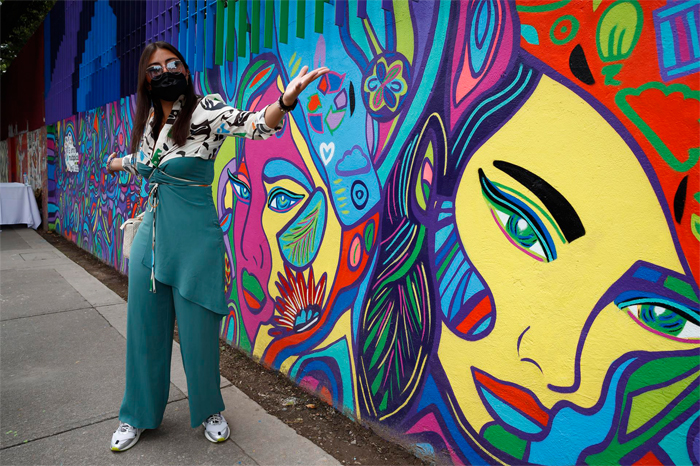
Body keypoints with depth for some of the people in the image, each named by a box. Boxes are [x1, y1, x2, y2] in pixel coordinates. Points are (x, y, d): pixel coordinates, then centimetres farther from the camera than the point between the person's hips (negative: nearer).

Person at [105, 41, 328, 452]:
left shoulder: (205, 112, -10)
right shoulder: (149, 120, 8)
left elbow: (257, 124, -29)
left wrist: (286, 99, -49)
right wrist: (120, 163, 49)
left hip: (194, 239, -6)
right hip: (151, 236, 6)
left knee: (197, 332, 5)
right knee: (145, 328, 15)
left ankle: (210, 411, 32)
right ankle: (138, 416, 37)